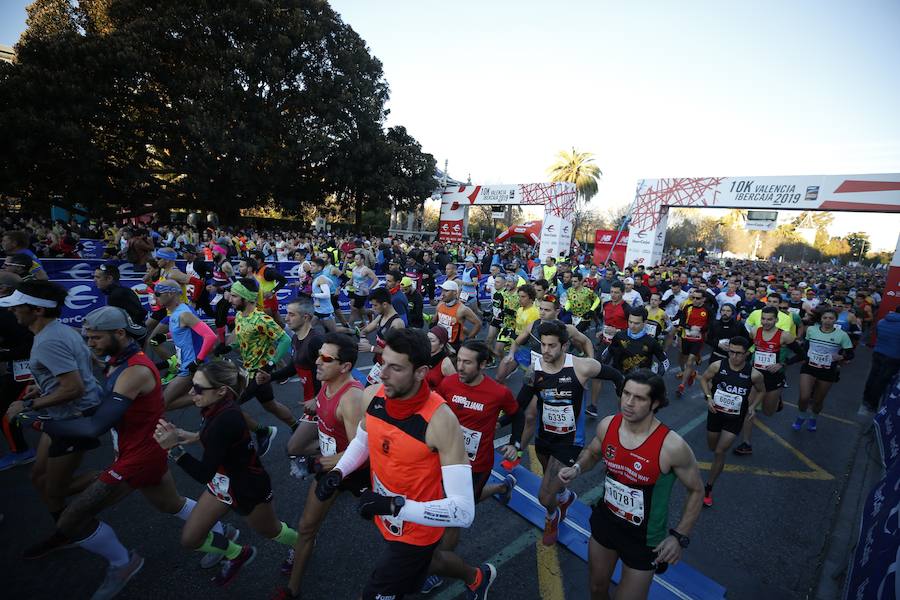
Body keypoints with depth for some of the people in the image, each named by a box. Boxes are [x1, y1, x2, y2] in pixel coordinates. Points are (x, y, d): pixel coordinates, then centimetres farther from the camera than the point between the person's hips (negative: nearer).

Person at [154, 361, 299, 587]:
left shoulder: (226, 420, -37)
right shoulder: (219, 407, -12)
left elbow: (204, 474, -32)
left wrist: (174, 447, -37)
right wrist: (196, 436, 2)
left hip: (249, 489, -7)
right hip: (222, 481, 8)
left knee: (269, 531, 20)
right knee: (190, 539, 12)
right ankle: (238, 555, 37)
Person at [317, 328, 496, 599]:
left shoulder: (440, 420, -36)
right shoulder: (372, 395, -16)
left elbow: (463, 512, -35)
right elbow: (362, 441, 7)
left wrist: (395, 506, -41)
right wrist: (338, 472, -9)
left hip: (416, 530, -6)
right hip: (386, 519, 7)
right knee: (425, 560, 32)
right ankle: (478, 576, 61)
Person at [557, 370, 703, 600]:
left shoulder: (672, 446, -27)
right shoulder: (607, 425, -15)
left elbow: (696, 490, -9)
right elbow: (592, 453, 7)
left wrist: (680, 536, -14)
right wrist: (576, 468, -13)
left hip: (645, 538, -4)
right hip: (605, 521, 4)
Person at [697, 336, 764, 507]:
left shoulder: (754, 374, -17)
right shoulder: (717, 366, -17)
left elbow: (761, 391, 5)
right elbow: (703, 379, 1)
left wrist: (752, 406, -8)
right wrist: (708, 397, -12)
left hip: (735, 418, -2)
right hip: (715, 413, 2)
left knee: (720, 452, -6)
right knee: (712, 448, 19)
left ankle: (708, 488, 11)